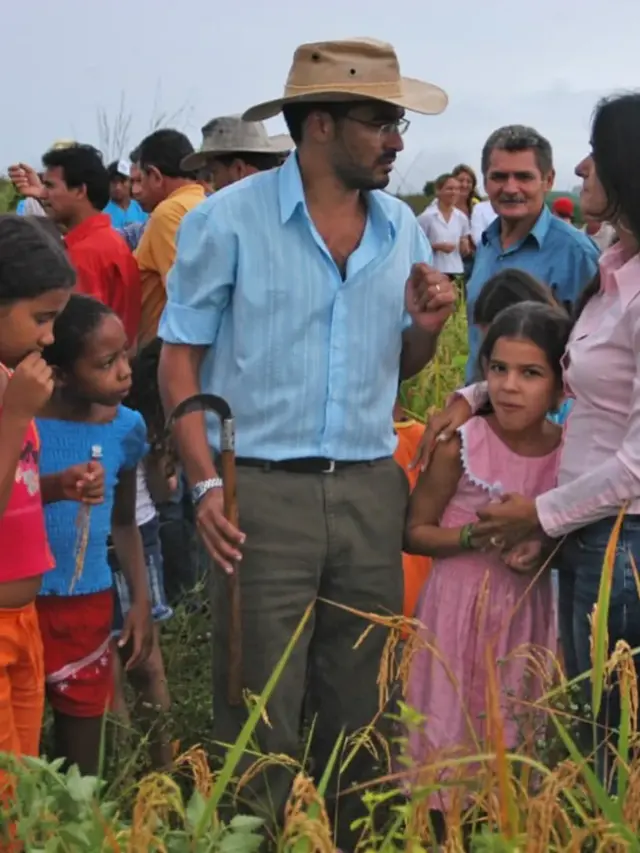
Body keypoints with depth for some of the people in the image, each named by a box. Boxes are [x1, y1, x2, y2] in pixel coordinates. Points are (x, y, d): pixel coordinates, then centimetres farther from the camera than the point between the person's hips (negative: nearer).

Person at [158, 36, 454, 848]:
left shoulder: (402, 227, 9)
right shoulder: (227, 220, -6)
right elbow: (180, 359, -4)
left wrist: (427, 326, -4)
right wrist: (206, 482, -14)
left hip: (371, 490, 5)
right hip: (262, 492, -4)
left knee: (361, 715, 13)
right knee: (260, 724, 0)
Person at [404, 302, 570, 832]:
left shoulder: (570, 452, -3)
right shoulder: (461, 445, -11)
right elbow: (415, 532, -4)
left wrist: (544, 550, -11)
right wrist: (476, 535, -19)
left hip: (527, 613, 3)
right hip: (461, 606, -3)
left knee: (516, 736, 10)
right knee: (452, 733, 3)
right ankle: (445, 819, 18)